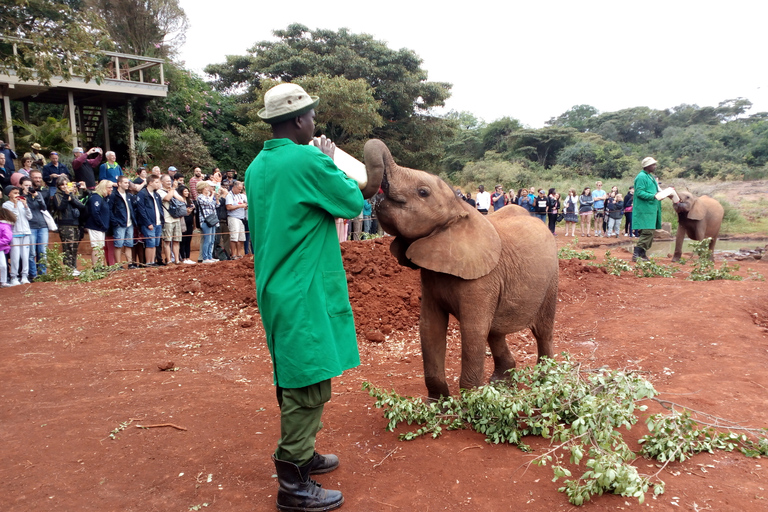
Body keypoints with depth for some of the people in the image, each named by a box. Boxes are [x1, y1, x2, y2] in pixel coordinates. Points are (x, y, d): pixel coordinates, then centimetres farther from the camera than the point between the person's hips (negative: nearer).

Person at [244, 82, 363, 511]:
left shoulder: (258, 166, 10)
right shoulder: (309, 160, -16)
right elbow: (354, 202, -7)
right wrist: (331, 161, 5)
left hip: (275, 287, 9)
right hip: (305, 292, -9)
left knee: (295, 380, 19)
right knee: (309, 384, 0)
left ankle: (301, 455, 34)